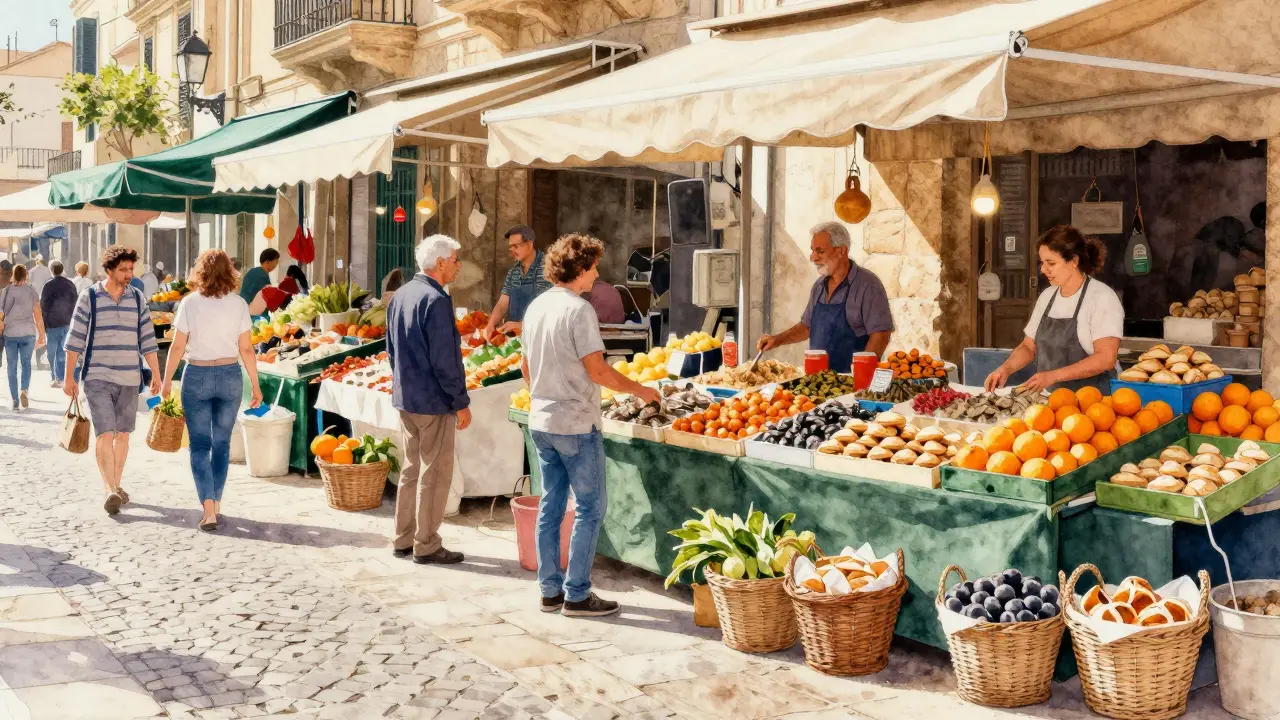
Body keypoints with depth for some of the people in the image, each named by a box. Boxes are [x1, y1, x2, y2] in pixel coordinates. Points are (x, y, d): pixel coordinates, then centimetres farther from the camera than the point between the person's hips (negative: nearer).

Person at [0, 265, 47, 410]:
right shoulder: (31, 292, -3)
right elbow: (38, 316, -3)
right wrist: (42, 335, 5)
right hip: (27, 333, -1)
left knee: (12, 367, 8)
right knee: (26, 363, 15)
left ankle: (15, 401, 7)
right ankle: (24, 389, -8)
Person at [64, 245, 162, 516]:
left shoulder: (137, 298, 6)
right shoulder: (89, 297, -3)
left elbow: (147, 340, 9)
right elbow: (75, 340, 0)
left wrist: (156, 376, 7)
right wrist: (69, 377, -1)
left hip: (130, 379, 3)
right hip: (97, 378, -3)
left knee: (122, 433, 10)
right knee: (104, 434, -12)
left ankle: (115, 485, 24)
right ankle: (111, 491, -16)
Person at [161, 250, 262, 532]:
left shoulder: (190, 303, -7)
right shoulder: (238, 304, -3)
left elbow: (177, 347, -4)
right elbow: (246, 350, -2)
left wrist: (167, 381, 7)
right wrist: (255, 385, 7)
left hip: (197, 376, -2)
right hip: (230, 375, 2)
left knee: (200, 445, 3)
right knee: (222, 443, 15)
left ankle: (208, 509, -9)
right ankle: (216, 503, 23)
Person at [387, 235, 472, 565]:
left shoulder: (400, 296, 9)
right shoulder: (436, 300, -19)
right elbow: (445, 359, -20)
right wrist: (461, 403, -13)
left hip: (405, 398, 9)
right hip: (433, 401, -9)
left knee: (411, 469, 17)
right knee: (435, 474, 1)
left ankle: (403, 539, 24)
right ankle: (426, 545, 7)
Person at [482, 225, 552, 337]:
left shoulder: (546, 268, -9)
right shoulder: (513, 271, 11)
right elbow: (503, 304, 9)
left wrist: (521, 325, -23)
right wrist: (491, 324, -9)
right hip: (514, 334, 5)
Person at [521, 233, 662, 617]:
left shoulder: (536, 306, 8)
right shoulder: (578, 309, -17)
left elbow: (526, 366, 16)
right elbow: (597, 370, -19)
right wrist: (641, 390, -7)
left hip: (540, 422, 8)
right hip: (576, 425, -8)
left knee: (550, 505, 13)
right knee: (590, 508, 1)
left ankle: (550, 591, 18)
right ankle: (577, 595, 3)